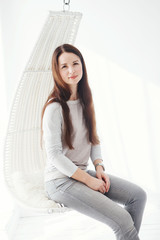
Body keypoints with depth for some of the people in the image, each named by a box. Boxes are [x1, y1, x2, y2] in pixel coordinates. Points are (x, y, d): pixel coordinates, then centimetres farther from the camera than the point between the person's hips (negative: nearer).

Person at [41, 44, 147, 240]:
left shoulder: (84, 101, 7)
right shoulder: (54, 108, -17)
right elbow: (54, 155, -19)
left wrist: (99, 166, -3)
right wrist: (89, 180, -16)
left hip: (82, 172, 8)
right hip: (60, 181, -7)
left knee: (138, 196, -2)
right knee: (122, 220, -18)